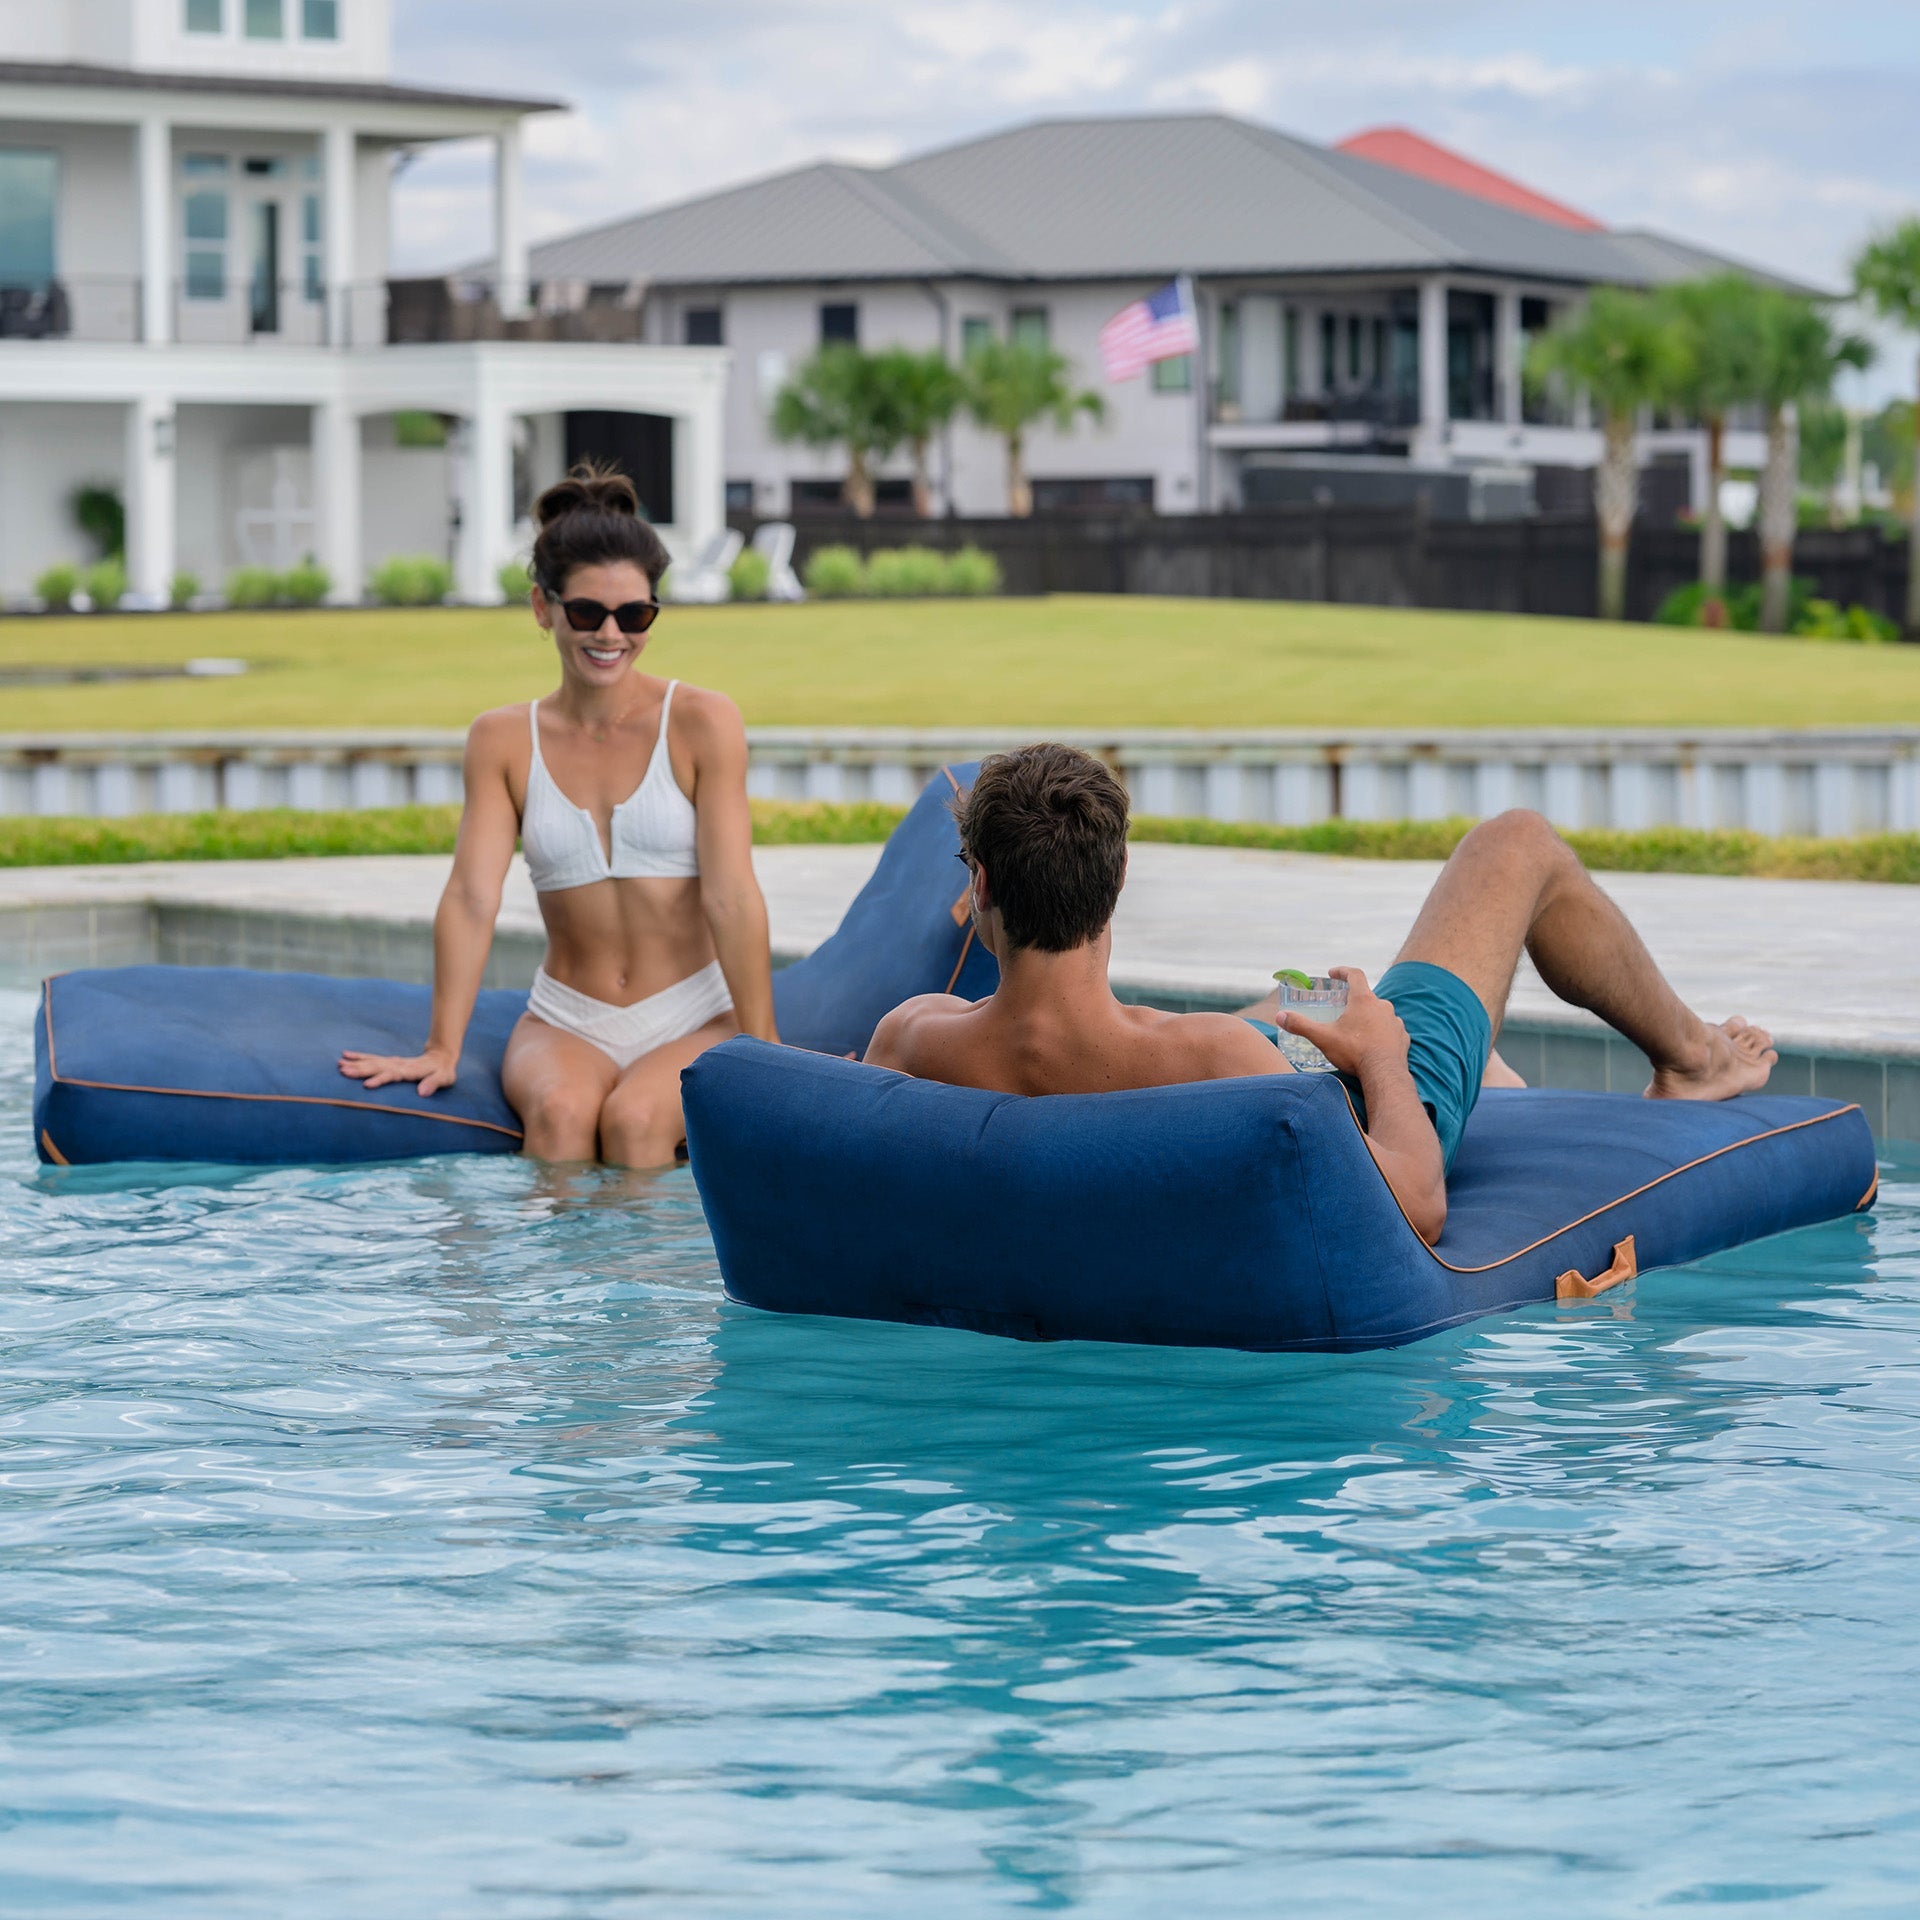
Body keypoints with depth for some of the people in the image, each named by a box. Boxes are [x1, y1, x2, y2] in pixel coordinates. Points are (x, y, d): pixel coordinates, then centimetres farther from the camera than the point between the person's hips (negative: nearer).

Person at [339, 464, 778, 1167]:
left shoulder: (701, 722, -3)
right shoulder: (504, 740, 4)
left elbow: (731, 897, -8)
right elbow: (472, 896, -4)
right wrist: (442, 1049, -12)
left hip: (694, 1019, -1)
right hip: (567, 1022, 2)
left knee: (633, 1118, -32)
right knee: (560, 1109, -31)